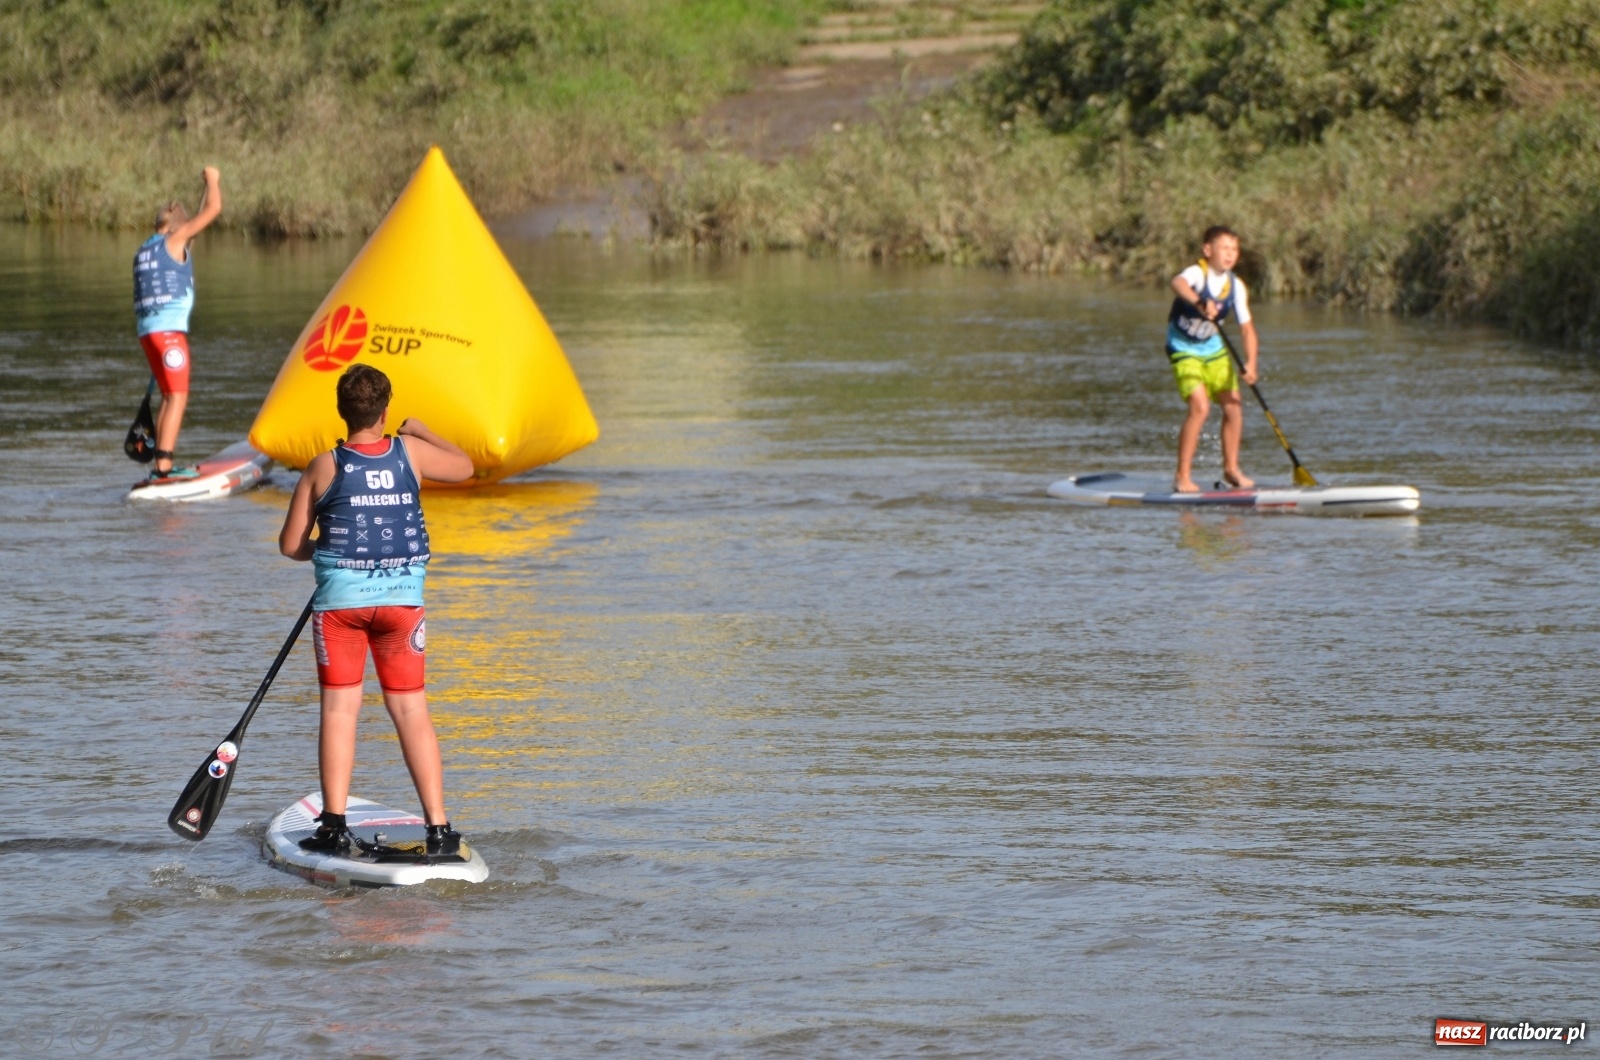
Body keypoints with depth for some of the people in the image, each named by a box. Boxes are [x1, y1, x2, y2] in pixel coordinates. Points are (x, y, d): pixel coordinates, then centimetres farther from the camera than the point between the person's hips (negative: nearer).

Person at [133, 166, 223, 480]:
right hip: (169, 328, -8)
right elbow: (213, 209, -1)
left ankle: (160, 464, 14)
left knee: (170, 397, 15)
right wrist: (213, 180, 16)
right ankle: (165, 464, -20)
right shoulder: (175, 239, -3)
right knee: (177, 396, -10)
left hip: (147, 329, 8)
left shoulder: (143, 251, 19)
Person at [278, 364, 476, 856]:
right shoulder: (410, 453, -1)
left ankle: (334, 825, 0)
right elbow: (463, 466, 20)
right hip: (401, 596, 2)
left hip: (340, 597, -2)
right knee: (412, 712, 5)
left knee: (339, 709, 4)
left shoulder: (324, 468, -5)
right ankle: (439, 828, 2)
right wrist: (421, 430, 33)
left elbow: (291, 545, 0)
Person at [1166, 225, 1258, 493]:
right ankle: (1183, 476, -11)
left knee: (1234, 406, 5)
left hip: (1214, 350, 6)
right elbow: (1178, 283, -46)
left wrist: (1250, 363, -20)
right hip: (1185, 350, -6)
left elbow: (1246, 327, -5)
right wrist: (1200, 302, -66)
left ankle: (1231, 467, 25)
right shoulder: (1197, 273, -22)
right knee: (1200, 407, -19)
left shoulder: (1235, 286, -5)